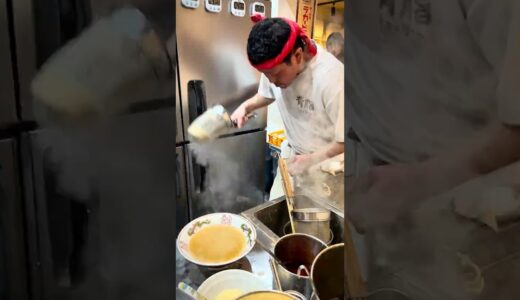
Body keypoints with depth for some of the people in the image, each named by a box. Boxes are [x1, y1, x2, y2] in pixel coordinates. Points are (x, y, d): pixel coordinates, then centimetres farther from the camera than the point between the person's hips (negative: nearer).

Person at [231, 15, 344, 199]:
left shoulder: (330, 78, -32)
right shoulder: (275, 67, -12)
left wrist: (311, 160, -24)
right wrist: (246, 106, -6)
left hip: (326, 163, -6)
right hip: (292, 156, 6)